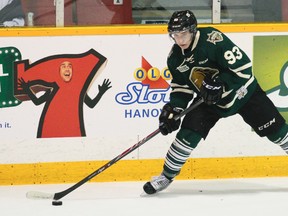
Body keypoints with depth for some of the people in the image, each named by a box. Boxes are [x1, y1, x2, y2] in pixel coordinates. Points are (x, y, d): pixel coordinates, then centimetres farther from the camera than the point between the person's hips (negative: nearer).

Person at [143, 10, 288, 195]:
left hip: (242, 91, -4)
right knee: (188, 134, -10)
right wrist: (174, 108, -10)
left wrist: (219, 84, -32)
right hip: (208, 100, 4)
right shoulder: (175, 58, -9)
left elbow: (243, 67, -30)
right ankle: (167, 176, 4)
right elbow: (181, 86, 4)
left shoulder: (213, 40, -29)